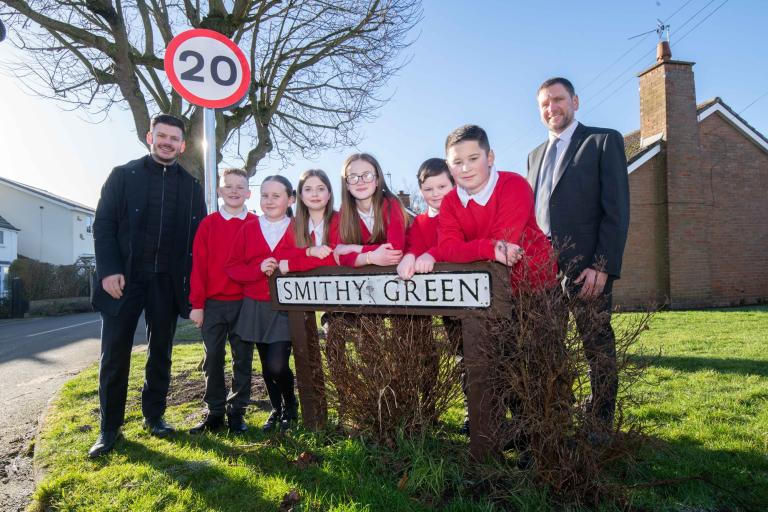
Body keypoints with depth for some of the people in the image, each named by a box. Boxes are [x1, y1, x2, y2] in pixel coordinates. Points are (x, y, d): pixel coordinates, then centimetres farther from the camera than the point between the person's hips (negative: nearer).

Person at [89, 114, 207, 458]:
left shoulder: (191, 186, 10)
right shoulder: (123, 175, 5)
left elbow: (198, 237, 8)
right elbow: (103, 224, -1)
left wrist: (193, 282, -1)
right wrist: (108, 270, -13)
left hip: (167, 282, 2)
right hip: (124, 277, -1)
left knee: (161, 352, 10)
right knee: (114, 354, 2)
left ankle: (154, 415, 24)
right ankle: (109, 427, 14)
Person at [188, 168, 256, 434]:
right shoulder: (208, 224, 3)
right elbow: (198, 265, 1)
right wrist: (197, 304, -3)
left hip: (245, 303, 0)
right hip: (213, 303, 1)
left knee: (243, 358, 7)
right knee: (213, 358, 7)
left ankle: (237, 411, 20)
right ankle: (214, 412, 20)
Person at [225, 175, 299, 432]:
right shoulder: (248, 229, 5)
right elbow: (232, 267, 1)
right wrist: (258, 269, -13)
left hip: (286, 307, -3)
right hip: (255, 307, 3)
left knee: (277, 364, -11)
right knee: (267, 365, 12)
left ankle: (290, 406, 20)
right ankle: (276, 409, 36)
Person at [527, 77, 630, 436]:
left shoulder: (604, 140, 2)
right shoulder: (536, 155, 21)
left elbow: (617, 209, -7)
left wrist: (603, 266, -15)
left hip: (586, 266, -5)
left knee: (597, 347, 5)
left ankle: (599, 426, 18)